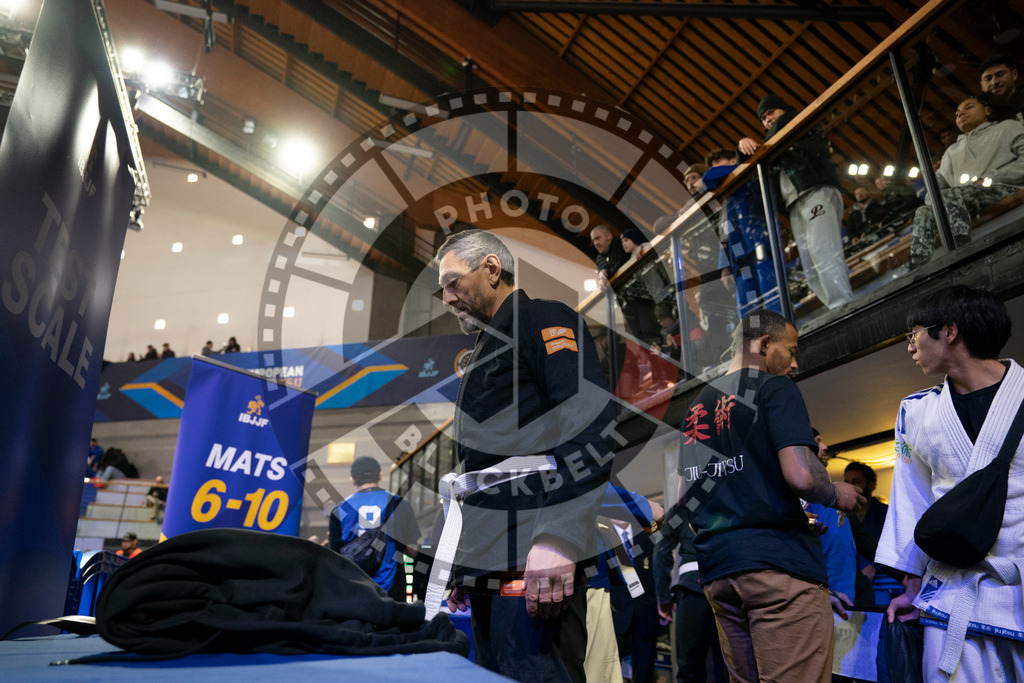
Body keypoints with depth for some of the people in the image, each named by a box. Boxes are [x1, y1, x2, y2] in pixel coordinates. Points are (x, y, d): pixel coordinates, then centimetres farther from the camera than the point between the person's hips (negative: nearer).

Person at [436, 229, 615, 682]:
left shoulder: (543, 320, -1)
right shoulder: (488, 350, 27)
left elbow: (590, 420, -18)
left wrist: (557, 538, -27)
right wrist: (461, 565, 26)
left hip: (535, 565, -9)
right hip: (490, 569, 10)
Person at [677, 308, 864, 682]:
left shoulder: (696, 406, 18)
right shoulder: (775, 387, -3)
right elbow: (800, 476, -16)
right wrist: (836, 495, 3)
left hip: (716, 568, 8)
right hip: (778, 563, -7)